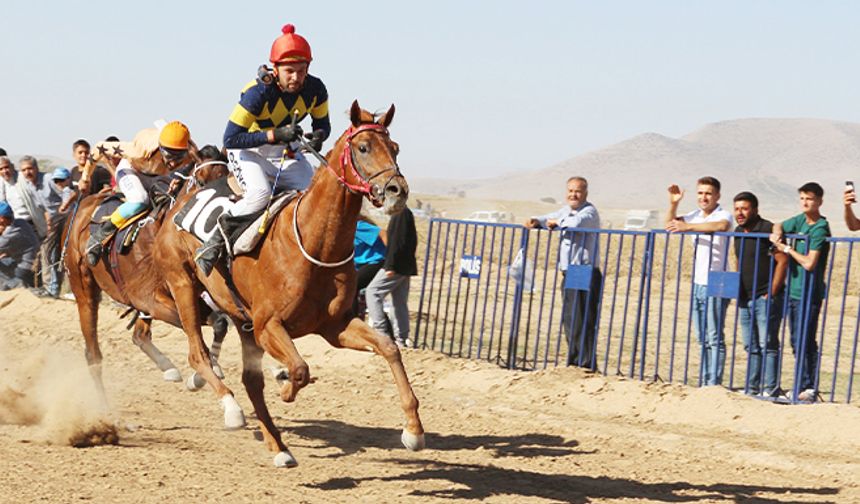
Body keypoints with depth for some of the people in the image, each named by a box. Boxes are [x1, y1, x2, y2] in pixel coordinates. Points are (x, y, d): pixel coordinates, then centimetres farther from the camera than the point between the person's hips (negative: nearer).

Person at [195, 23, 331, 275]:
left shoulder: (315, 89, -16)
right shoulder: (258, 93, -31)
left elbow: (322, 124, 2)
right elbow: (230, 139, -30)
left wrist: (318, 136, -24)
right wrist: (274, 135, -38)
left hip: (289, 155, 5)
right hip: (248, 152, -5)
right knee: (260, 194, -34)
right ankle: (215, 240, -15)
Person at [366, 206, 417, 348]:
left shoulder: (400, 214, -15)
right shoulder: (407, 214, 14)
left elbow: (397, 242, -21)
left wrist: (391, 265, -21)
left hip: (397, 266, -9)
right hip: (406, 267, 9)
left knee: (372, 291, -4)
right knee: (400, 302, 11)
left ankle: (380, 329, -10)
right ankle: (402, 338, 11)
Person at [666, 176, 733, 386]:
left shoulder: (723, 215, -11)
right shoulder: (696, 216, 11)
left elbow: (722, 225, -35)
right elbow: (670, 224, 19)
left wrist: (688, 226, -41)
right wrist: (673, 204, 0)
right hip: (698, 283, 8)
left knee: (715, 337, -9)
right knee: (703, 338, 12)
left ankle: (714, 383, -10)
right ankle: (705, 381, 18)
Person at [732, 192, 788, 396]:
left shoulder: (767, 230, -12)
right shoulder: (738, 232, 13)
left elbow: (782, 261, -15)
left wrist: (771, 293, -15)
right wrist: (738, 292, 15)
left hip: (765, 298, -8)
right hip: (745, 299, 8)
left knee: (768, 345, -9)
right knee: (751, 347, 11)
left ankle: (770, 389, -8)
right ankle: (752, 388, 16)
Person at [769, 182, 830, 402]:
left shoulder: (820, 229, -14)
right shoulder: (800, 221, 9)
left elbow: (809, 263, -20)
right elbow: (779, 226, 27)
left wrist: (787, 249, -8)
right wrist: (777, 234, 3)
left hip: (809, 293, -8)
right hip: (793, 291, 8)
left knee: (806, 342, -9)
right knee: (797, 342, 11)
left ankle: (809, 388, -7)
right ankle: (801, 386, 17)